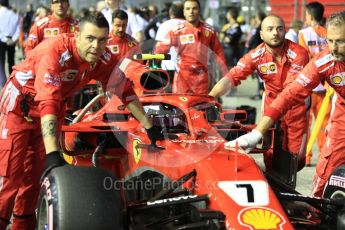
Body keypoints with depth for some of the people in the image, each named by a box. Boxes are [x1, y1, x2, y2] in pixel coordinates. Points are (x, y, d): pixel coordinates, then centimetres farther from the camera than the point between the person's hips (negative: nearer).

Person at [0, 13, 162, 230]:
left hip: (54, 107, 6)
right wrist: (52, 152, -51)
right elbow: (47, 103, -43)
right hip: (19, 102, -6)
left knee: (34, 172, 8)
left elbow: (125, 89, -3)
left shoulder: (104, 59, -17)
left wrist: (149, 126, 0)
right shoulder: (55, 51, -36)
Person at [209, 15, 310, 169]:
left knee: (297, 159, 6)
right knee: (272, 159, -1)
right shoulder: (255, 56, -13)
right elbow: (231, 77, -21)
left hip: (296, 108, -1)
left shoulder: (298, 53, -21)